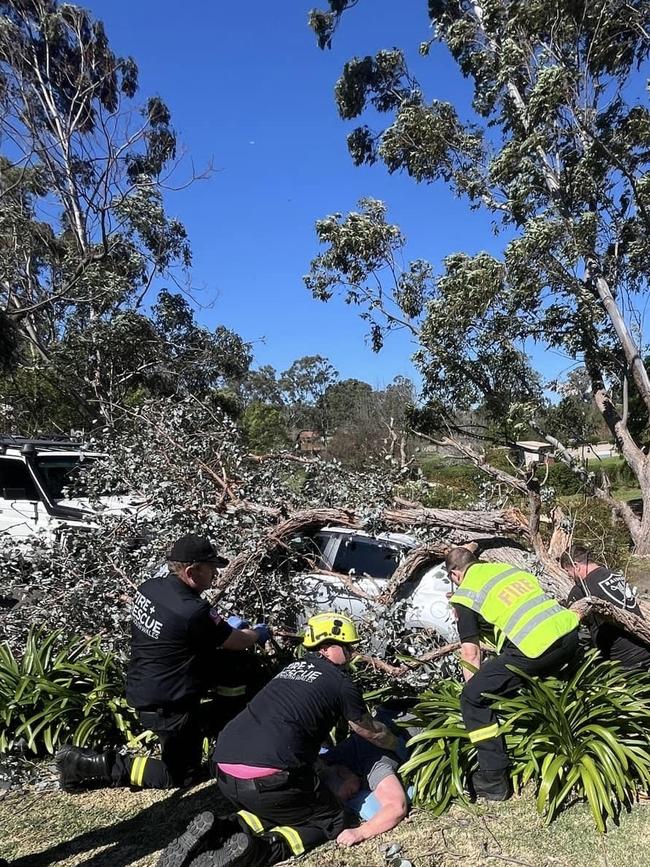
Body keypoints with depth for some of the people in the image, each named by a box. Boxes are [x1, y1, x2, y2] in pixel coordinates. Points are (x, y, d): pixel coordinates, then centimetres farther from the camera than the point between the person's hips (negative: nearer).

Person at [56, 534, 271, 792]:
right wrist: (259, 634, 9)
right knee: (181, 775, 12)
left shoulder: (150, 586, -7)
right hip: (164, 705, -9)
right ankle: (87, 763, 4)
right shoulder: (193, 612, -31)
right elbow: (237, 642, -13)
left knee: (229, 661, 11)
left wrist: (224, 625, 16)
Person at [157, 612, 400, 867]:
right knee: (333, 821, 14)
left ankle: (217, 831, 6)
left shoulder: (293, 668, 23)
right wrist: (396, 744, 42)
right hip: (266, 779, -7)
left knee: (283, 811, 30)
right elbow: (371, 732, 20)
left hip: (224, 770, 8)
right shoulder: (342, 683, 3)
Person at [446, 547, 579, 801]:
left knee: (472, 699, 7)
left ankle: (494, 779, 8)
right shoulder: (509, 567, 23)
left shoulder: (465, 593, 7)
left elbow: (470, 652, 8)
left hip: (533, 647, -7)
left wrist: (476, 689, 22)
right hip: (569, 632, 7)